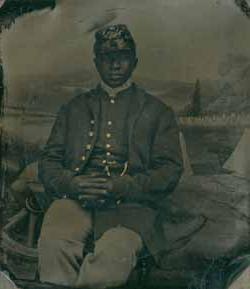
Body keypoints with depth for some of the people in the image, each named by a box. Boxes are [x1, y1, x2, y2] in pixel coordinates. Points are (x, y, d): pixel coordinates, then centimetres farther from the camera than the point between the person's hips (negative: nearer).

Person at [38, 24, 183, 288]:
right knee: (53, 244, -32)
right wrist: (72, 183, -7)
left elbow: (170, 171, 7)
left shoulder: (157, 112, 18)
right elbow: (48, 162, 17)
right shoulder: (73, 109, 25)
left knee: (115, 253, -35)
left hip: (130, 203, -1)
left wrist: (121, 187, -10)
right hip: (75, 198, 2)